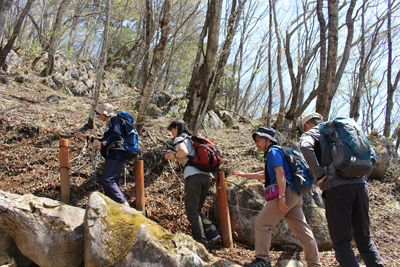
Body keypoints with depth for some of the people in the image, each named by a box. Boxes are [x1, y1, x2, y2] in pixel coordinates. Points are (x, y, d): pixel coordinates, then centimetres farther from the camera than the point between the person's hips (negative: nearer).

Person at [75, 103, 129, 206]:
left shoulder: (114, 119, -1)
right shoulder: (109, 123, 29)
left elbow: (117, 134, -21)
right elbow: (103, 141, 36)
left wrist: (102, 143, -24)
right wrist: (85, 137, 36)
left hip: (116, 155, -10)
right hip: (112, 156, 10)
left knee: (106, 180, -17)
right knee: (110, 182, 7)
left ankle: (123, 203, -19)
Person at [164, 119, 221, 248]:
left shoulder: (179, 138, 6)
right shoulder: (192, 139, 31)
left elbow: (184, 152, -15)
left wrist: (173, 155, 3)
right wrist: (174, 156, 27)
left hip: (193, 175, -8)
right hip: (205, 175, 8)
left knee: (192, 211, -3)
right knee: (197, 209, 16)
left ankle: (201, 241, -5)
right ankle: (211, 232, 0)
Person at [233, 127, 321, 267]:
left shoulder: (273, 151, -4)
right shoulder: (277, 151, 27)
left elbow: (280, 172, -18)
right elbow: (265, 174, 37)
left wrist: (281, 196, -25)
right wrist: (245, 175, 40)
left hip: (286, 192, -10)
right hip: (295, 195, 10)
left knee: (262, 223, -3)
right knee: (302, 229, 10)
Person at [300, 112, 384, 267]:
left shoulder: (310, 133, 8)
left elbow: (306, 146, -18)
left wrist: (319, 174, -13)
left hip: (336, 187, -6)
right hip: (360, 184, 6)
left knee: (341, 242, 1)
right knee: (364, 238, 17)